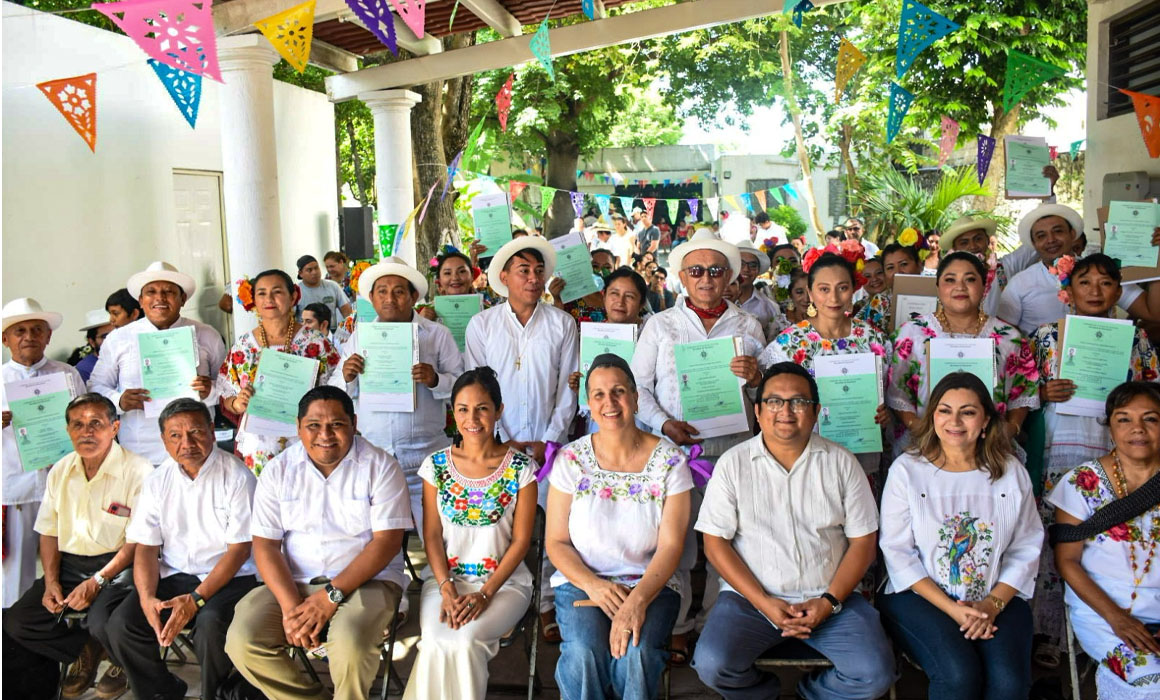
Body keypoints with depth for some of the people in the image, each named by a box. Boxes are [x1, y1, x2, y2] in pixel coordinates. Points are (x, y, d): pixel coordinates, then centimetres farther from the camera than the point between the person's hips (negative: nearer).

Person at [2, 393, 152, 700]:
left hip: (119, 565, -6)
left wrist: (97, 581, -19)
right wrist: (51, 581, 0)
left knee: (102, 621, -31)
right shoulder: (60, 471, 9)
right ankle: (89, 650, 14)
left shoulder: (138, 472, -13)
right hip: (70, 564, 7)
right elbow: (49, 532, 13)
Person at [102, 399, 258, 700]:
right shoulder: (157, 481, 5)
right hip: (173, 575, 5)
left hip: (227, 577, -5)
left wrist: (195, 599, -18)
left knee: (211, 624, -32)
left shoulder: (237, 477, -10)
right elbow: (146, 547, 5)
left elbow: (239, 549, -10)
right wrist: (147, 598, -13)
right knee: (120, 624, -17)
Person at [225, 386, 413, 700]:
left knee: (350, 642, -32)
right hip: (293, 582, 4)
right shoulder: (279, 470, 3)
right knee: (242, 641, -20)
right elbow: (265, 545, 0)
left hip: (364, 580, -3)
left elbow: (387, 541, -11)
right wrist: (290, 606, -16)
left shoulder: (380, 466, -5)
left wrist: (331, 595, -19)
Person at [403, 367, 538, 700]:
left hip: (504, 580, -1)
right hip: (445, 576, 2)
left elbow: (521, 540, -4)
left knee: (462, 641, -28)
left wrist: (484, 594, -14)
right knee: (437, 642, -27)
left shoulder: (520, 467, -4)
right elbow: (432, 535, 2)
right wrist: (447, 589, -13)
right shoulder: (436, 465, 3)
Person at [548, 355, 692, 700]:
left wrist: (638, 599, -22)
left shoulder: (670, 460, -2)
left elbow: (671, 545, -6)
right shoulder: (571, 459, 1)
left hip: (651, 584, 0)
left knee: (636, 654, -29)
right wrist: (593, 585, -16)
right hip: (581, 581, 1)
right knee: (583, 653, -28)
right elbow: (557, 543, 2)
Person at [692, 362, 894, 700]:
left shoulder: (841, 463, 3)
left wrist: (829, 601, -10)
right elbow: (715, 543, -3)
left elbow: (863, 541, 4)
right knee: (711, 665, -24)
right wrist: (764, 603, -12)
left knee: (875, 673, -20)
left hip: (829, 598, 1)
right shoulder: (732, 464, -1)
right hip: (751, 597, -1)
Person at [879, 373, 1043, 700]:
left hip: (998, 600, 2)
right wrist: (952, 609, -14)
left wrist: (993, 604, -10)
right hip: (920, 596, -2)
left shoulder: (1011, 472, 6)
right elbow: (898, 553, -7)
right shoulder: (907, 469, -3)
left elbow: (1026, 550, 4)